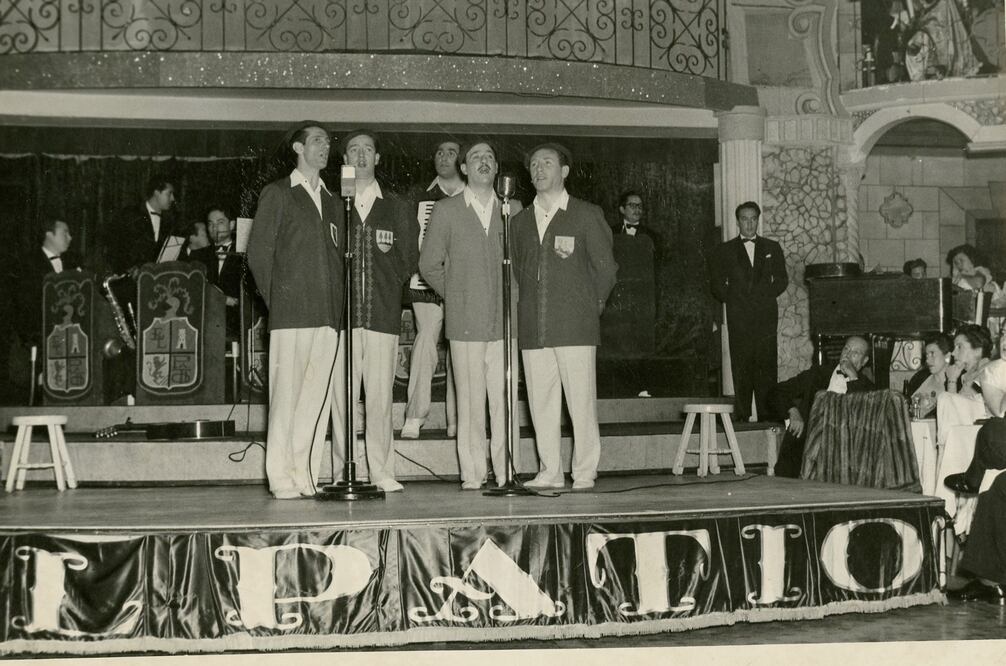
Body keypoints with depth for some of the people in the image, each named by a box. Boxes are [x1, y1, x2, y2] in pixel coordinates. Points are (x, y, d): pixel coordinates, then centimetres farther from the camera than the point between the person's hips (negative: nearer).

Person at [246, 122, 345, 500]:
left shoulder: (332, 201, 22)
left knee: (318, 396, 0)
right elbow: (258, 253, 2)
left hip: (328, 314, 5)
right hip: (291, 313, -5)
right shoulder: (277, 193, 7)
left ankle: (307, 476, 4)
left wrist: (338, 304, 10)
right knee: (286, 395, -5)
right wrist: (276, 299, -2)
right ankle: (282, 479, -2)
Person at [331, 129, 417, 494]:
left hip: (383, 312, 1)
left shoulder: (394, 208, 16)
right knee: (342, 395, -3)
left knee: (380, 395, -3)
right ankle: (343, 473, 2)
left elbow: (410, 259, 14)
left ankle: (382, 473, 2)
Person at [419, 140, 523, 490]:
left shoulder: (513, 209, 12)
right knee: (471, 402, -2)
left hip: (505, 320, 1)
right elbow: (429, 264, 10)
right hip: (466, 323, -1)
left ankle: (505, 472, 4)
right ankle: (473, 474, 4)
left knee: (505, 401, -1)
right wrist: (457, 296, 9)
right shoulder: (446, 211, 7)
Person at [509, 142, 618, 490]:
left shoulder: (586, 215, 5)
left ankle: (584, 474, 2)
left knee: (581, 402, -5)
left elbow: (606, 268, 6)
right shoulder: (520, 221, 17)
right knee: (541, 403, 3)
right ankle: (549, 472, 11)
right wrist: (526, 310, 13)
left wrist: (590, 305, 7)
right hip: (533, 328, 4)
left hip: (575, 326, -4)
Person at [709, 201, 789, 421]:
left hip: (766, 315, 1)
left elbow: (781, 279, 13)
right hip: (739, 317, -1)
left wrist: (766, 296, 1)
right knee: (741, 366, -5)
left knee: (767, 364, -5)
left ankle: (767, 411, -2)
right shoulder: (725, 250, 12)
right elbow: (717, 283, 10)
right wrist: (732, 298, 0)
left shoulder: (772, 248, 16)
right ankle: (742, 413, -3)